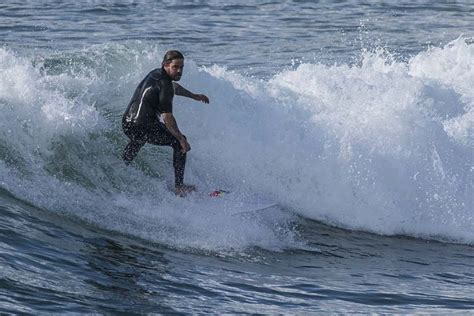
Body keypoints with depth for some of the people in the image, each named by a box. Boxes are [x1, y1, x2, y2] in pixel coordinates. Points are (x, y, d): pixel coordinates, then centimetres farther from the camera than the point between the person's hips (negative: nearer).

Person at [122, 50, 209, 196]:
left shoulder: (155, 74, 14)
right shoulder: (164, 86, -16)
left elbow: (174, 87, 36)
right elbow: (167, 118, -22)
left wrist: (194, 96, 47)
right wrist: (182, 140, -18)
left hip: (127, 124, 9)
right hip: (143, 127, -9)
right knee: (178, 142, 0)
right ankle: (179, 187, -3)